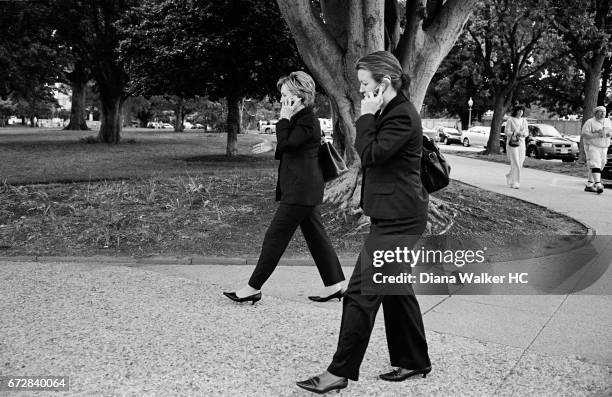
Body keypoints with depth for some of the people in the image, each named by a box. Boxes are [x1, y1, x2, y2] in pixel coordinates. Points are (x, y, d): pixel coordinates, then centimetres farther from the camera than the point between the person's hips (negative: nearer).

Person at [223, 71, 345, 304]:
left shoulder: (308, 122, -15)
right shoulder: (299, 119, 16)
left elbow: (286, 145, -22)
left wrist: (284, 118, -16)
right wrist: (273, 146, 12)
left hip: (300, 191, -11)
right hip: (303, 190, 11)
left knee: (275, 237, -5)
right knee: (316, 236, 13)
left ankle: (253, 289, 3)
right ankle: (335, 286, 19)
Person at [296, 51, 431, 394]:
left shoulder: (402, 116, -16)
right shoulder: (392, 112, 14)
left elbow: (370, 154, -22)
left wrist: (367, 117, -15)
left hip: (397, 220, -11)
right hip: (396, 216, 11)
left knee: (361, 293, -7)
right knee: (396, 289, 17)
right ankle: (414, 361, 30)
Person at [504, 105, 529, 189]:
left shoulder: (524, 121, 11)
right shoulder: (510, 120, -4)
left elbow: (527, 132, 12)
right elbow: (506, 132, -8)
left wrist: (523, 133, -11)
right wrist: (516, 133, -21)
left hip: (521, 143, 5)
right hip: (512, 143, -5)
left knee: (520, 163, 6)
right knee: (515, 163, -11)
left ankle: (509, 176, 32)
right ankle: (514, 183, -7)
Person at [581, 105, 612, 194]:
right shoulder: (590, 122, -9)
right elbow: (584, 134, -17)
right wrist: (597, 135, -25)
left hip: (603, 148, 7)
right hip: (592, 147, -7)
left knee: (599, 166, 9)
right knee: (595, 166, -18)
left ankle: (589, 185, 17)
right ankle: (598, 185, -28)